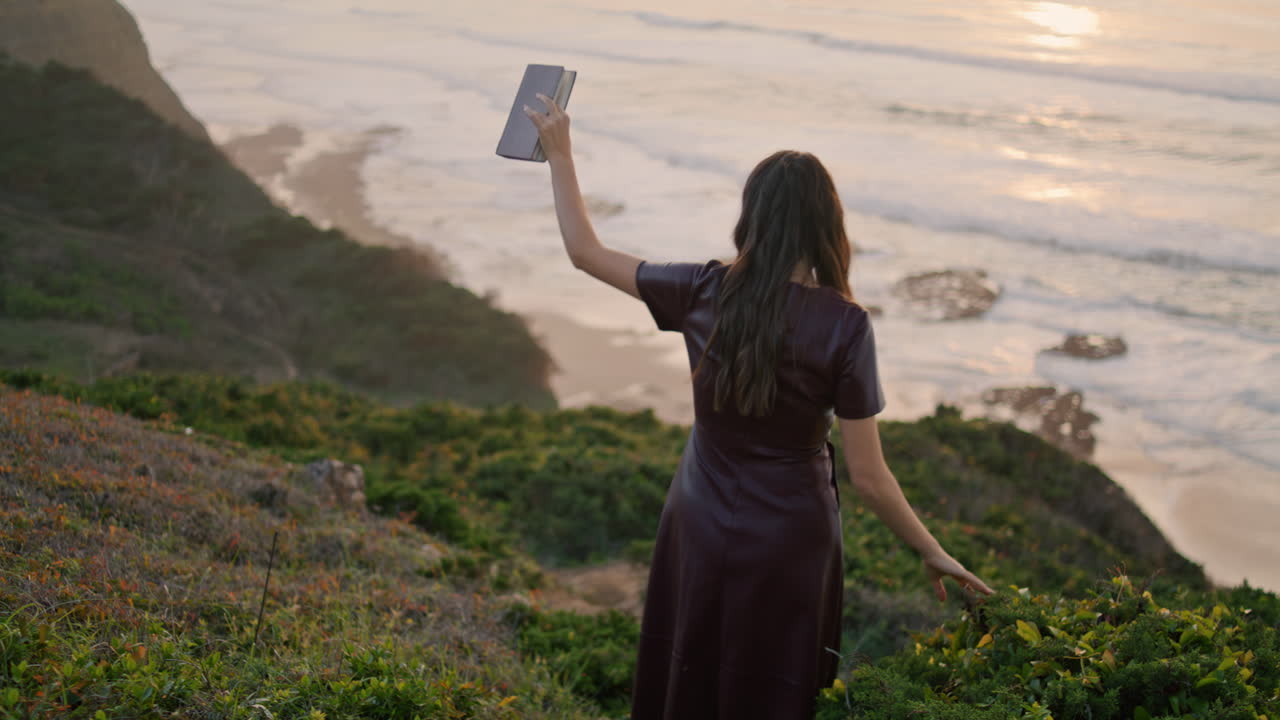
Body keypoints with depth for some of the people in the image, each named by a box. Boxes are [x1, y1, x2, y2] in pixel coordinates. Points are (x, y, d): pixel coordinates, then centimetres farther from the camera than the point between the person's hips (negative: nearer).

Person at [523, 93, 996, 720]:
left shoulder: (705, 292, -12)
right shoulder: (844, 325, -19)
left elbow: (586, 252, 0)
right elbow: (867, 476, -16)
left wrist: (559, 152, 9)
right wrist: (933, 553, -3)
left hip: (699, 529, 3)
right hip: (788, 541, -2)